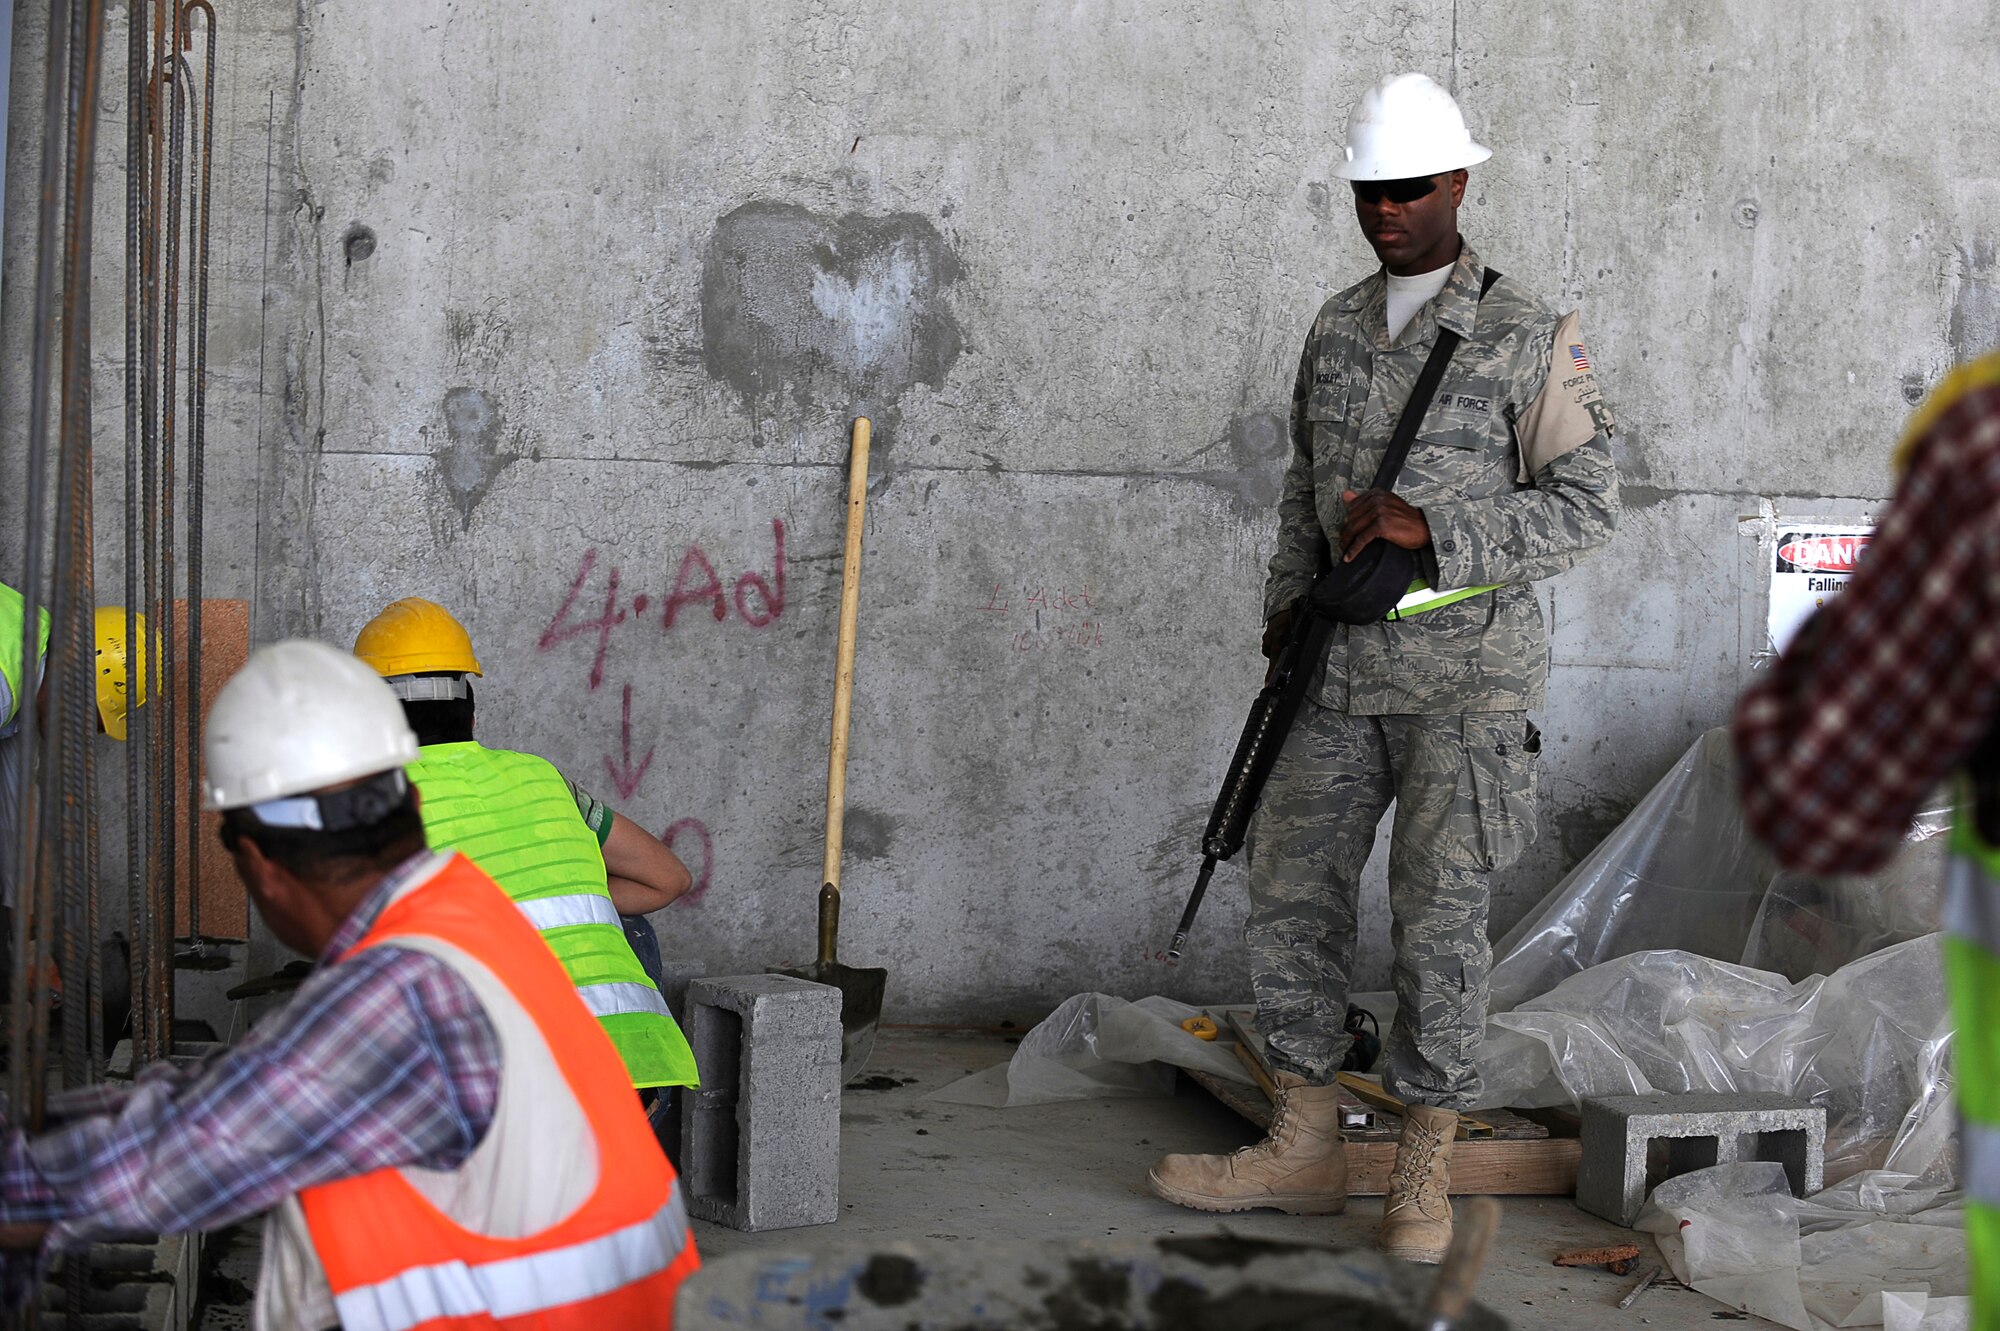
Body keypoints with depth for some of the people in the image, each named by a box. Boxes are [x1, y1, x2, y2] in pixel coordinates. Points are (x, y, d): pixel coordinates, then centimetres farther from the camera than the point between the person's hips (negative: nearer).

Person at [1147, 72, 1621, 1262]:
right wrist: (1291, 606, 5)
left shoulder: (1529, 337, -6)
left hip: (1467, 672, -6)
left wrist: (1432, 526, -20)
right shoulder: (1336, 328, 11)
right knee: (1294, 893, 6)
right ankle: (1305, 1149, 18)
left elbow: (1588, 508, -9)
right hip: (1344, 672, 6)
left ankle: (1427, 1175, 9)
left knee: (1441, 916, -4)